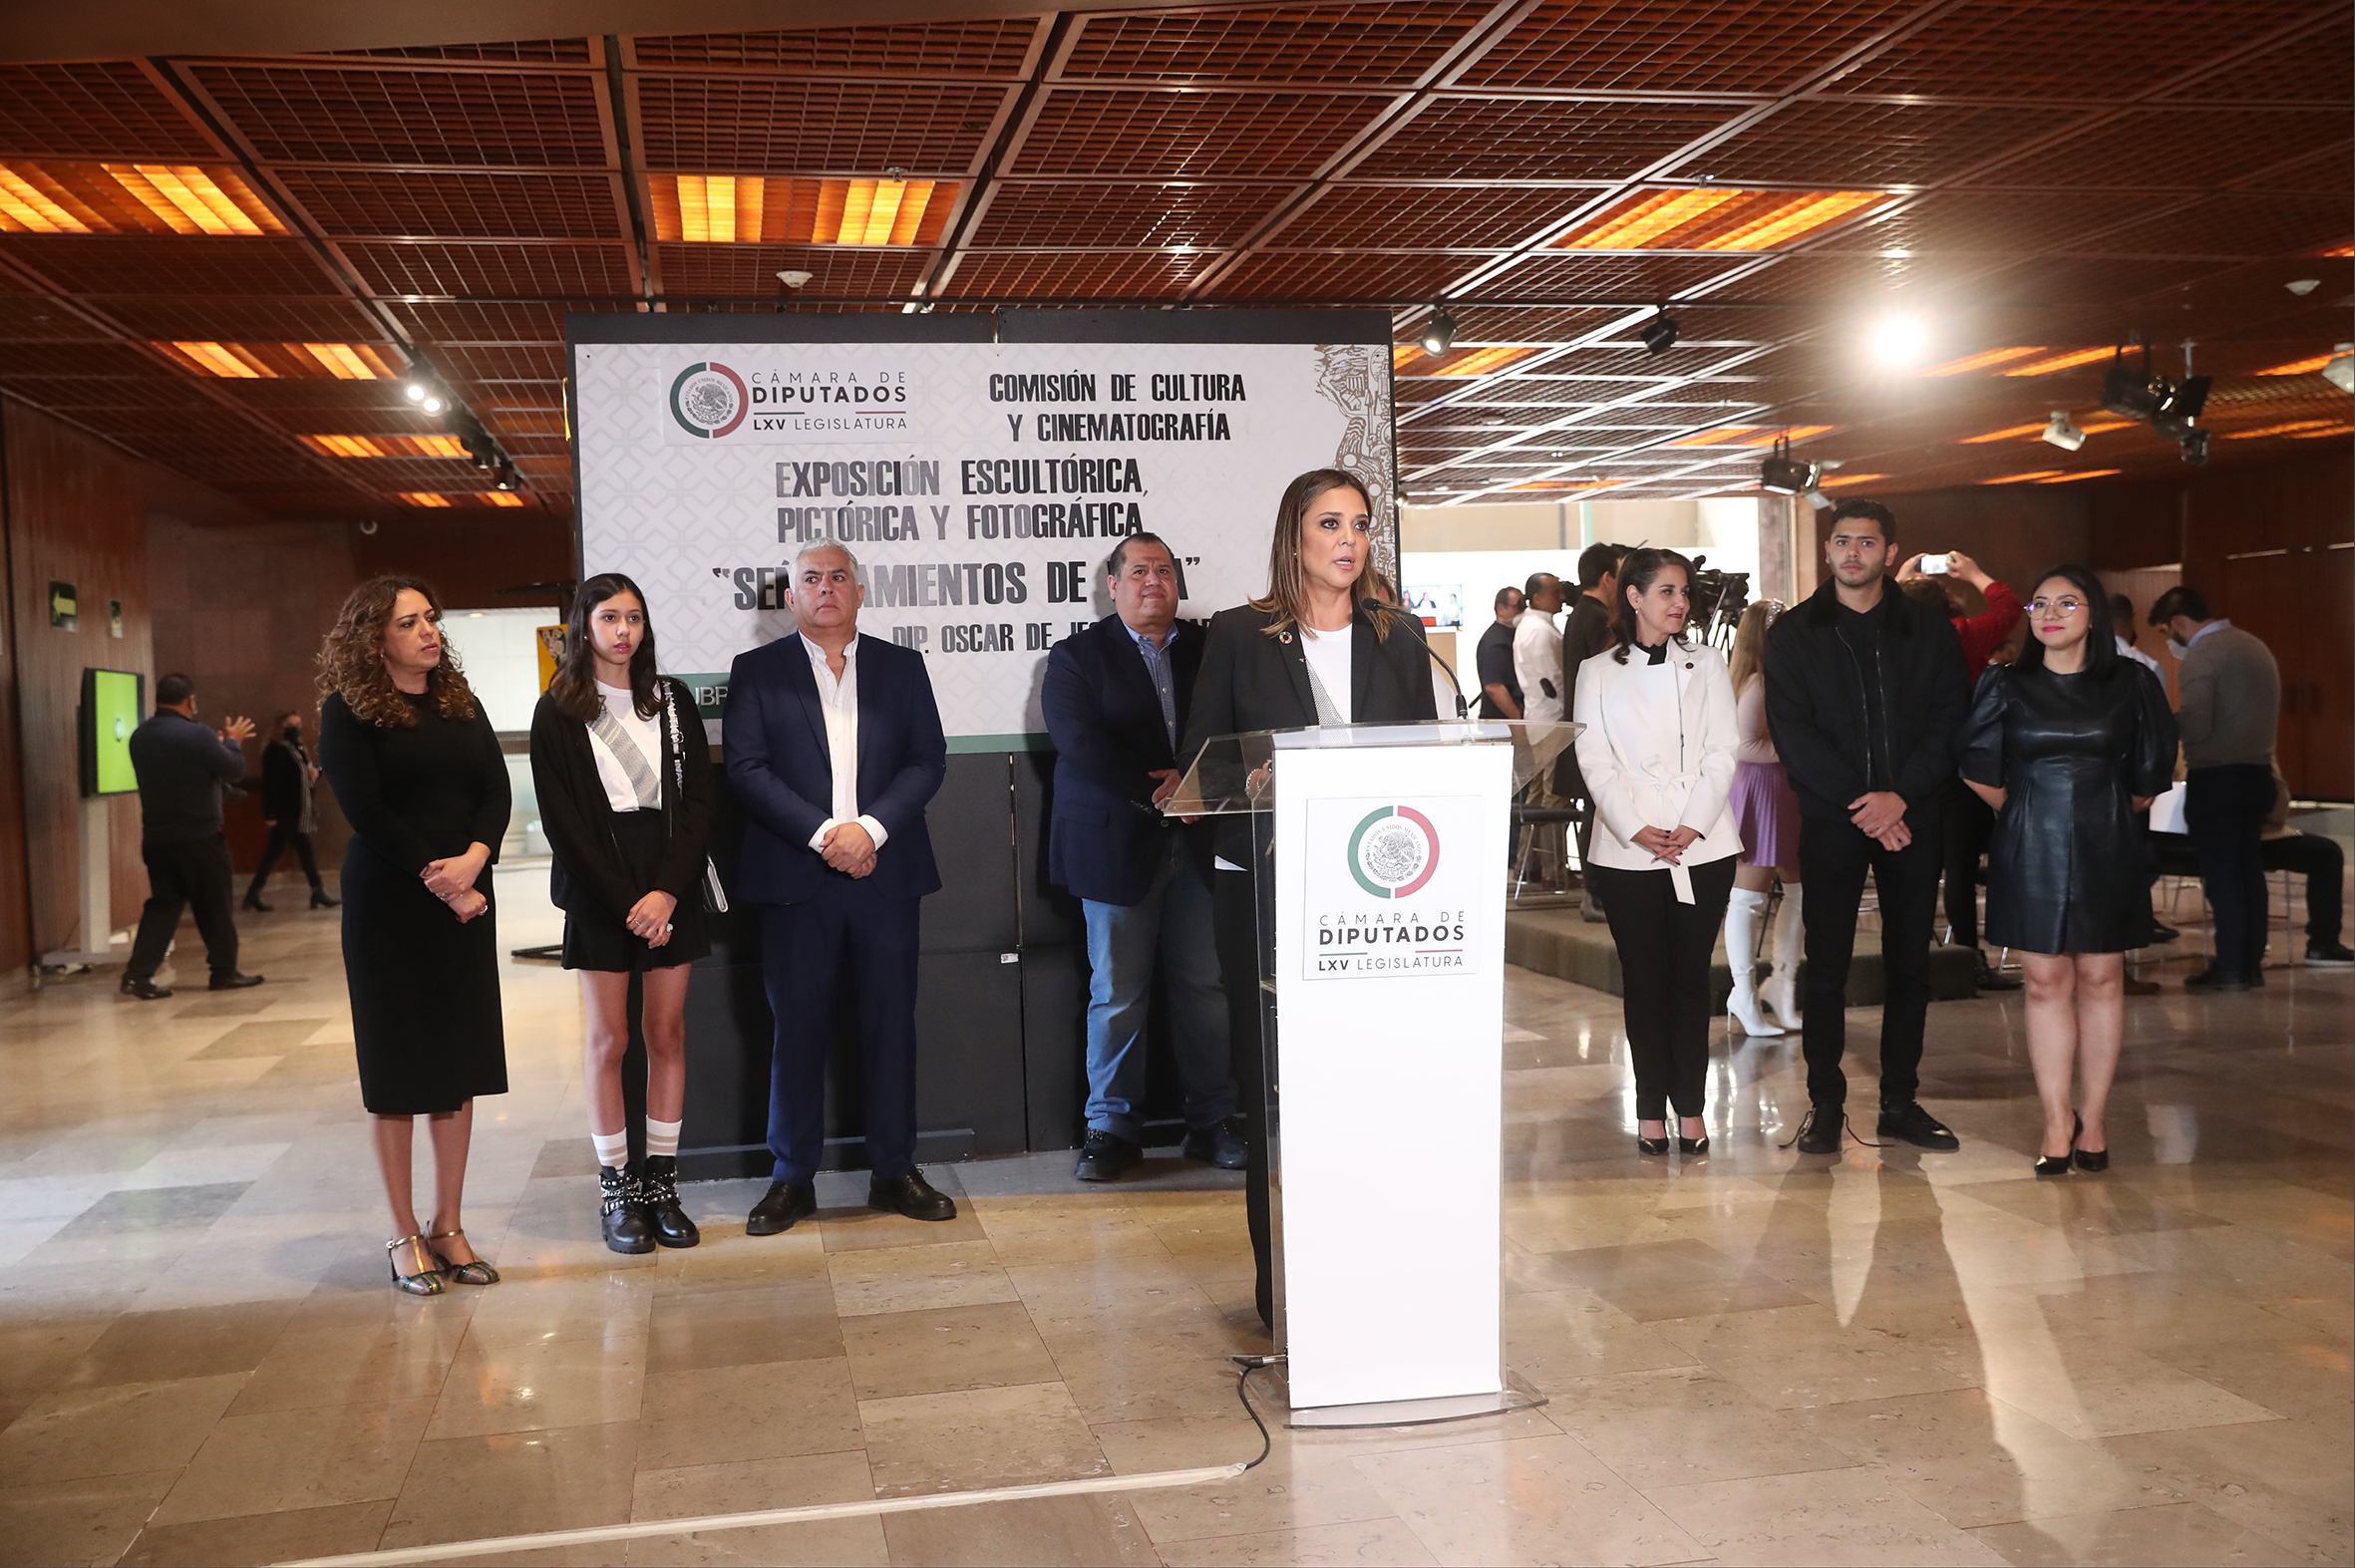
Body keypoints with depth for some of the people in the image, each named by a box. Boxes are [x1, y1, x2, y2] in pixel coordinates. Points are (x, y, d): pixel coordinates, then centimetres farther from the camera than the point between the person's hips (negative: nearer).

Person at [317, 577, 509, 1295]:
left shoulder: (462, 705, 12)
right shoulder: (349, 712, -3)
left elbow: (497, 790, 3)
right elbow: (366, 811, -11)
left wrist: (472, 859, -15)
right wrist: (439, 880, -15)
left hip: (465, 900, 5)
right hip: (388, 906, -4)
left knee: (459, 1068, 7)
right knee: (397, 1072, 2)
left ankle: (449, 1227, 17)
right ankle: (405, 1236, 11)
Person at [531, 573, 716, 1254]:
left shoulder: (672, 700, 9)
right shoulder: (559, 713, 2)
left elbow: (698, 798, 4)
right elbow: (562, 822, -4)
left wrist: (668, 890, -9)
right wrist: (626, 901, -10)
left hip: (672, 887, 3)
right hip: (600, 894, -2)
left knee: (667, 1033, 3)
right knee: (608, 1039, 1)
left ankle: (662, 1184, 10)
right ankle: (616, 1190, 9)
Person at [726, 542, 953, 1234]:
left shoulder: (901, 666, 12)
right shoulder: (757, 671, 7)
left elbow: (928, 760, 3)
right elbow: (746, 769, -4)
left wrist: (870, 828, -12)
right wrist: (822, 833, -14)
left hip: (886, 873, 2)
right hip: (796, 878, -1)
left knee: (890, 1023, 5)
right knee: (798, 1029, 3)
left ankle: (893, 1170, 16)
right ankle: (793, 1178, 13)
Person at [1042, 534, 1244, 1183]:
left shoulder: (1206, 648, 13)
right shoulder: (1077, 656, 4)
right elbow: (1080, 743, -11)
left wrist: (1191, 779, -14)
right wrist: (1154, 791, -16)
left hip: (1195, 843, 3)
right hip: (1118, 844, -2)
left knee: (1203, 985, 4)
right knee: (1117, 993, 2)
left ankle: (1212, 1122, 14)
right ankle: (1113, 1128, 12)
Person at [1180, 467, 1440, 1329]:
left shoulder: (1399, 638, 12)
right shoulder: (1237, 636, 3)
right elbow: (1199, 764, 2)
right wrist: (1256, 823, -14)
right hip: (1265, 891, -2)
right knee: (1273, 1082, 1)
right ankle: (1281, 1277, 11)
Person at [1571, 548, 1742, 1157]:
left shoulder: (1706, 663, 11)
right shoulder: (1598, 673, 8)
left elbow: (1723, 752, 3)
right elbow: (1595, 762, 0)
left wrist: (1692, 826, -9)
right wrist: (1636, 830, -12)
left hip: (1703, 848, 1)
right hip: (1627, 851, -1)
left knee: (1691, 976, 2)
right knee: (1644, 980, 2)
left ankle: (1691, 1107, 10)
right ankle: (1651, 1111, 9)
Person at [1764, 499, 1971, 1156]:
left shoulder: (1930, 631, 8)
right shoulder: (1793, 634, 3)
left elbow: (1951, 721, 0)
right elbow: (1792, 733, -4)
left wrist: (1900, 795, -13)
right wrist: (1861, 805, -12)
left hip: (1911, 818, 2)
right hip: (1831, 821, -2)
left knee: (1909, 964, 6)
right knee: (1827, 966, -1)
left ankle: (1900, 1101, 15)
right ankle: (1825, 1103, 7)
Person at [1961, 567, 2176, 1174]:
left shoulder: (2133, 684, 2)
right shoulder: (2006, 687, 4)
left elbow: (2149, 781, 8)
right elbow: (1980, 774, 8)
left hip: (2106, 851, 0)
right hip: (2031, 851, 0)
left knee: (2100, 979, 3)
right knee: (2046, 981, 1)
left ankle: (2094, 1118, 12)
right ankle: (2058, 1122, 7)